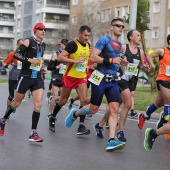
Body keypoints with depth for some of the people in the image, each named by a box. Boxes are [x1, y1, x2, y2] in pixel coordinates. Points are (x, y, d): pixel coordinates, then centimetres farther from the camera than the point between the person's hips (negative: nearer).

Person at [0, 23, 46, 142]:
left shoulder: (43, 44, 12)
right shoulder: (29, 41, -8)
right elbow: (16, 54, -17)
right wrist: (29, 60, -26)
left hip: (38, 78, 5)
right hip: (26, 76, -5)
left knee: (38, 104, -10)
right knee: (17, 103, 8)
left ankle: (33, 133, -6)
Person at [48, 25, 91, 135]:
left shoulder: (88, 46, 6)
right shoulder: (73, 44, -14)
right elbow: (60, 57, -21)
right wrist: (75, 61, -26)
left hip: (82, 77, 5)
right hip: (70, 76, -5)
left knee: (84, 100, -10)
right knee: (63, 101, 8)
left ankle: (81, 126, -8)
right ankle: (52, 119, 32)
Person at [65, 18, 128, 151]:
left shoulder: (119, 44, 17)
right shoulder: (104, 40, -7)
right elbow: (93, 57, -16)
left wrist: (120, 62, 11)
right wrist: (111, 60, -21)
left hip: (112, 81, 6)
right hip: (100, 79, -6)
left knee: (114, 109, -10)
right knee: (93, 109, 4)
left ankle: (111, 141, -16)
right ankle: (74, 114, 35)